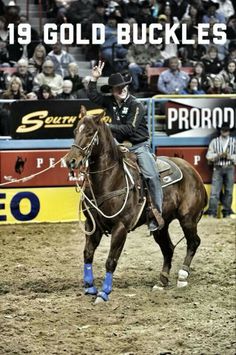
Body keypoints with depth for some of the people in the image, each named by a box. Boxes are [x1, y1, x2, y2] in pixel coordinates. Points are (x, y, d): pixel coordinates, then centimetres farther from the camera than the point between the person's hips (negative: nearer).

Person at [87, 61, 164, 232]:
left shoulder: (136, 106, -12)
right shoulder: (110, 102, 6)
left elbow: (129, 128, -20)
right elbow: (93, 95, 14)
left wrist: (109, 126, -24)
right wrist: (94, 79, 1)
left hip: (139, 146, -6)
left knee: (152, 176, -20)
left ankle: (157, 214, -18)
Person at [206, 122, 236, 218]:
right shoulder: (214, 141, 9)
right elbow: (208, 156, 5)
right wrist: (218, 155, -11)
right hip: (218, 168, -1)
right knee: (215, 191, -8)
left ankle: (227, 212, 9)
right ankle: (212, 212, -9)